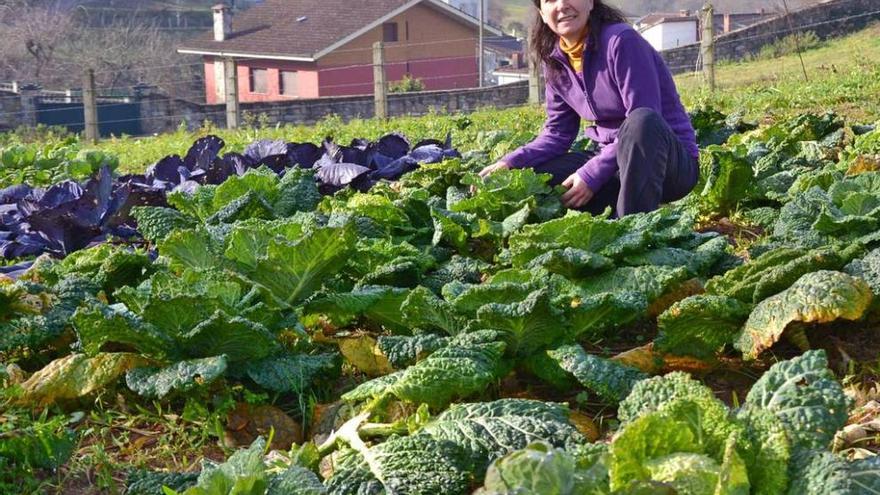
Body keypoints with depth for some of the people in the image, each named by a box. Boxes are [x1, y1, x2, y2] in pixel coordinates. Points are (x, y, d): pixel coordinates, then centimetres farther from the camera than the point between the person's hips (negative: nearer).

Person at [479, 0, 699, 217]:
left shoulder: (621, 40, -18)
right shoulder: (556, 60, 2)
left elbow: (645, 122, -23)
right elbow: (557, 133, 7)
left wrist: (591, 175, -25)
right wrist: (510, 163, -10)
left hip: (671, 161, -6)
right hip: (613, 159, 6)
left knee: (641, 122, -38)